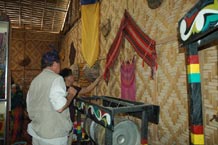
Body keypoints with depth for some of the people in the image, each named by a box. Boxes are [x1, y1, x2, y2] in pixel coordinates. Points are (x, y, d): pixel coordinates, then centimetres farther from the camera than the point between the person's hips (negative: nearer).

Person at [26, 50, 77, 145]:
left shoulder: (34, 81, 7)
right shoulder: (56, 78, -15)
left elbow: (29, 109, 14)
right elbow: (60, 107, -25)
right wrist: (71, 94, -9)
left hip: (36, 132, 7)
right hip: (53, 135, -7)